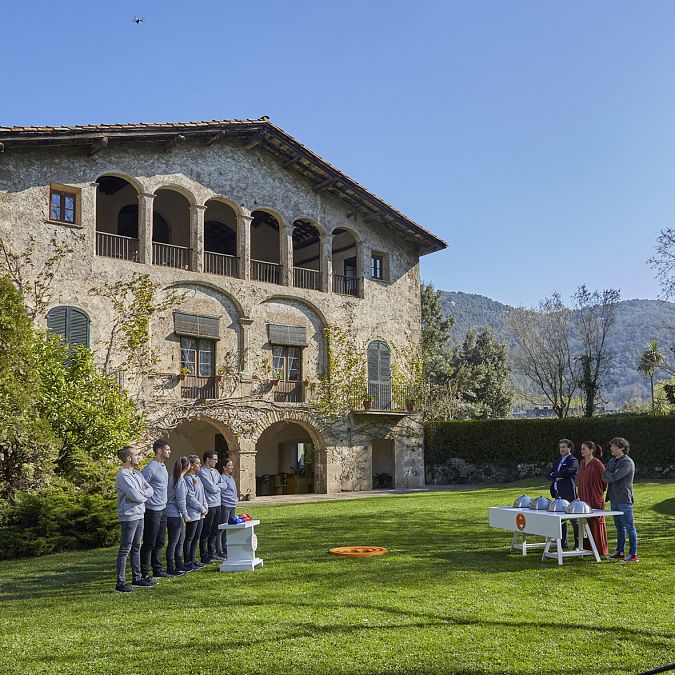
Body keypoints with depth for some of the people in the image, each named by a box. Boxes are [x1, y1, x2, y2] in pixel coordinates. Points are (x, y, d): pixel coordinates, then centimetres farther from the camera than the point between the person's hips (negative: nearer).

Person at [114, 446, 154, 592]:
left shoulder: (137, 473, 12)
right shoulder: (123, 476, -17)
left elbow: (149, 490, 8)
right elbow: (135, 496, -23)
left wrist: (141, 494, -11)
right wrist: (145, 495, -2)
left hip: (139, 515, 9)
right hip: (129, 516, -9)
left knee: (136, 548, 17)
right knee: (125, 550, -5)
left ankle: (137, 578, 26)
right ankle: (121, 583, -1)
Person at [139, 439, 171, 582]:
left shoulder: (163, 466, 12)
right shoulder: (151, 468, -18)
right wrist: (145, 501, -15)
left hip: (163, 509, 9)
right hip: (153, 510, -9)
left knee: (160, 542, 15)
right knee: (149, 543, -2)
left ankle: (157, 570, 24)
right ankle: (144, 573, 6)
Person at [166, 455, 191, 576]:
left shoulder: (174, 478, 10)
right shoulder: (180, 480, -17)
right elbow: (180, 500, -17)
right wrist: (186, 515, -8)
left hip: (177, 515, 10)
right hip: (174, 515, -10)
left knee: (181, 540, 17)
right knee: (173, 542, -2)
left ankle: (179, 566, 26)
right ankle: (170, 569, 5)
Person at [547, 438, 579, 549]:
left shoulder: (573, 461, -6)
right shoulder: (558, 461, 19)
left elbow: (565, 473, -19)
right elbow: (549, 476, 14)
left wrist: (554, 474, -3)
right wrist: (557, 477, -6)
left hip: (569, 494, -8)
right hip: (558, 493, 8)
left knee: (574, 519, -3)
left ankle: (578, 543, 2)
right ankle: (563, 542, 18)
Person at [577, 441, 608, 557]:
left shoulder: (597, 463, -13)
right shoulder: (582, 463, 11)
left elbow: (604, 480, -10)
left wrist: (598, 492, 0)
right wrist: (580, 496, 15)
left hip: (595, 498, -7)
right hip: (584, 498, 7)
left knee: (596, 524, -1)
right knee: (586, 523, 9)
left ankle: (600, 550, 7)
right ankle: (588, 548, 17)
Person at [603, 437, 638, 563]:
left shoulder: (627, 462, -13)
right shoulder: (612, 461, 15)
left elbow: (614, 476, -20)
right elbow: (604, 477, 9)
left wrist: (607, 474, -2)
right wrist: (611, 477, -10)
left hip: (624, 500, -8)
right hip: (614, 499, 8)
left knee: (629, 527, -4)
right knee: (619, 527, 15)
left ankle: (633, 554, -2)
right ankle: (620, 551, 24)